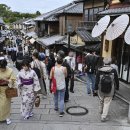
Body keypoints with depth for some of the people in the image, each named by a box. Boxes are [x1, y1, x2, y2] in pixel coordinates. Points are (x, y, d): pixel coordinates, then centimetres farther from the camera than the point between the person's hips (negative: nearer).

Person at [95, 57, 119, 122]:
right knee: (107, 103, 5)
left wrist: (96, 88, 3)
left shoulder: (99, 70, -8)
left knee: (101, 101, 22)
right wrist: (117, 87, 14)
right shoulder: (113, 70, -8)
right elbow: (116, 80, 0)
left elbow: (97, 80, -6)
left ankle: (101, 111, 46)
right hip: (110, 91, -1)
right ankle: (103, 117, 2)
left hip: (101, 90, 2)